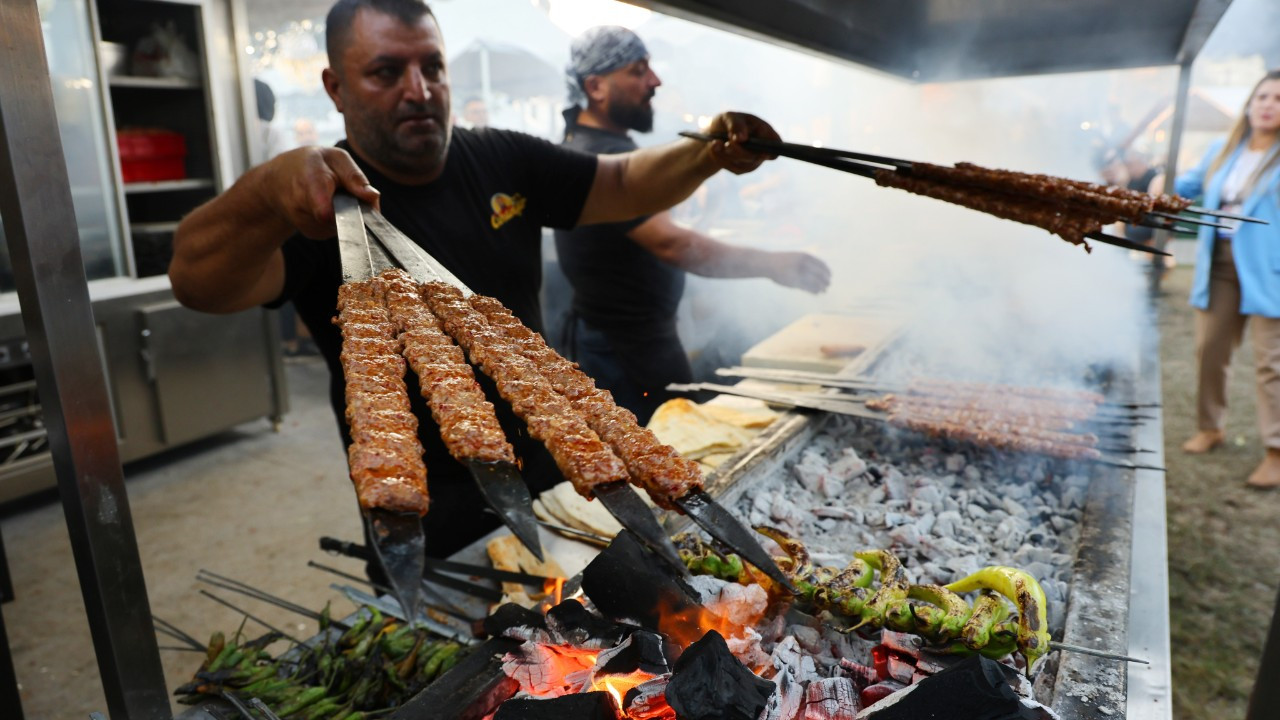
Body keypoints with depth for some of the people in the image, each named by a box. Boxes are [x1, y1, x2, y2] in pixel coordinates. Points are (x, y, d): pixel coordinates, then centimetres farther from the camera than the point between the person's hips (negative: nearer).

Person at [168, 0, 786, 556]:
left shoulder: (504, 162, -1)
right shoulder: (318, 197, -16)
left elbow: (626, 185, 5)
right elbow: (198, 284, -32)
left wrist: (707, 155, -15)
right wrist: (267, 192, -53)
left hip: (549, 477, 5)